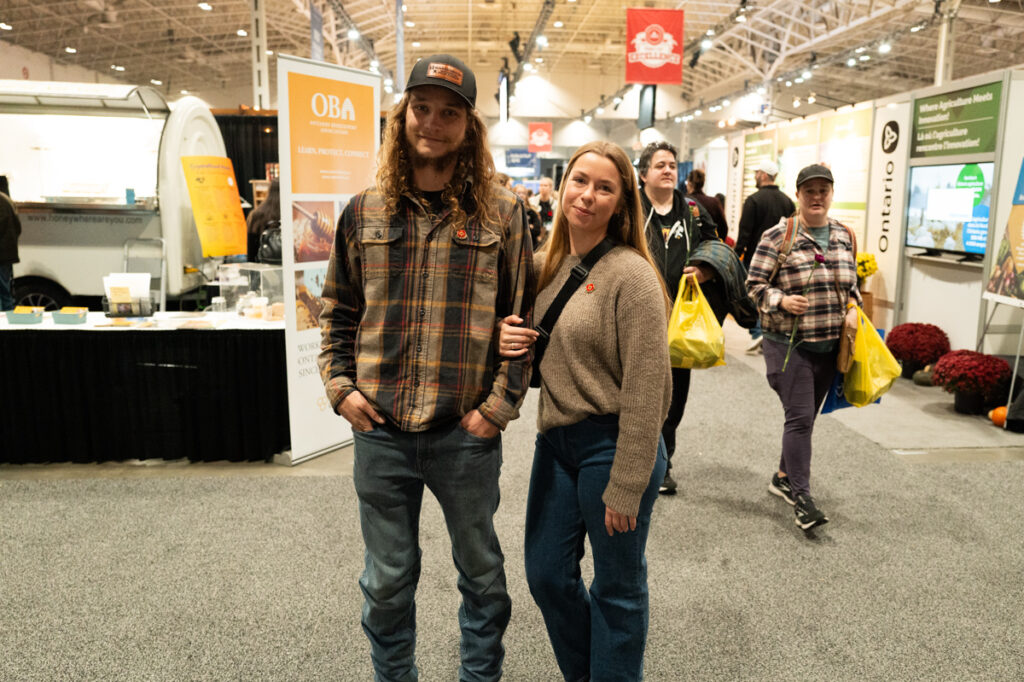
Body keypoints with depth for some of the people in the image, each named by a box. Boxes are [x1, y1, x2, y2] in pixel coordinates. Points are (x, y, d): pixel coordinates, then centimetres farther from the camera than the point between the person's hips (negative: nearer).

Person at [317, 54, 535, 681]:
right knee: (388, 580, 18)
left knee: (482, 572, 18)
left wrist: (501, 403, -8)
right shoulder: (364, 212, 4)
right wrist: (340, 385, 0)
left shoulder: (502, 212, -3)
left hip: (467, 434, -1)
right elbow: (338, 311, 12)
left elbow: (524, 317, -2)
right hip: (381, 433, 2)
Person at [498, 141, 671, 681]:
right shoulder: (544, 266, 5)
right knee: (546, 573, 18)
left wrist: (625, 488, -17)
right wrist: (511, 343, -7)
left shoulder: (630, 274, -16)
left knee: (616, 589, 12)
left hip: (610, 445, -7)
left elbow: (645, 389, -18)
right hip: (555, 439, 7)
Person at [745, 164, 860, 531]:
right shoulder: (778, 236, -8)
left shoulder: (844, 237, 9)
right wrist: (781, 300, -23)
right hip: (789, 344, -6)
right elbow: (754, 283, -6)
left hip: (830, 345, 6)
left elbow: (852, 283, 21)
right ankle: (801, 496, -2)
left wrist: (853, 307, 2)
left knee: (807, 416, 15)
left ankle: (783, 477, 32)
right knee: (800, 417, -9)